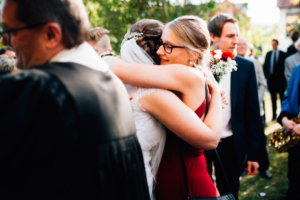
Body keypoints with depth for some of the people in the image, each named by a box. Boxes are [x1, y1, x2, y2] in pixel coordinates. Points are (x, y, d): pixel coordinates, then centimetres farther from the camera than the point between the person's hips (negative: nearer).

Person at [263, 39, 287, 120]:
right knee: (273, 98, 7)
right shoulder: (268, 54, 9)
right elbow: (265, 66, 10)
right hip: (271, 78, 3)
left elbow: (285, 66, -1)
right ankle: (274, 114, 13)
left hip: (280, 79, -3)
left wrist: (284, 76, -6)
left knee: (282, 97, 2)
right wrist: (266, 76, 3)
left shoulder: (283, 54, -1)